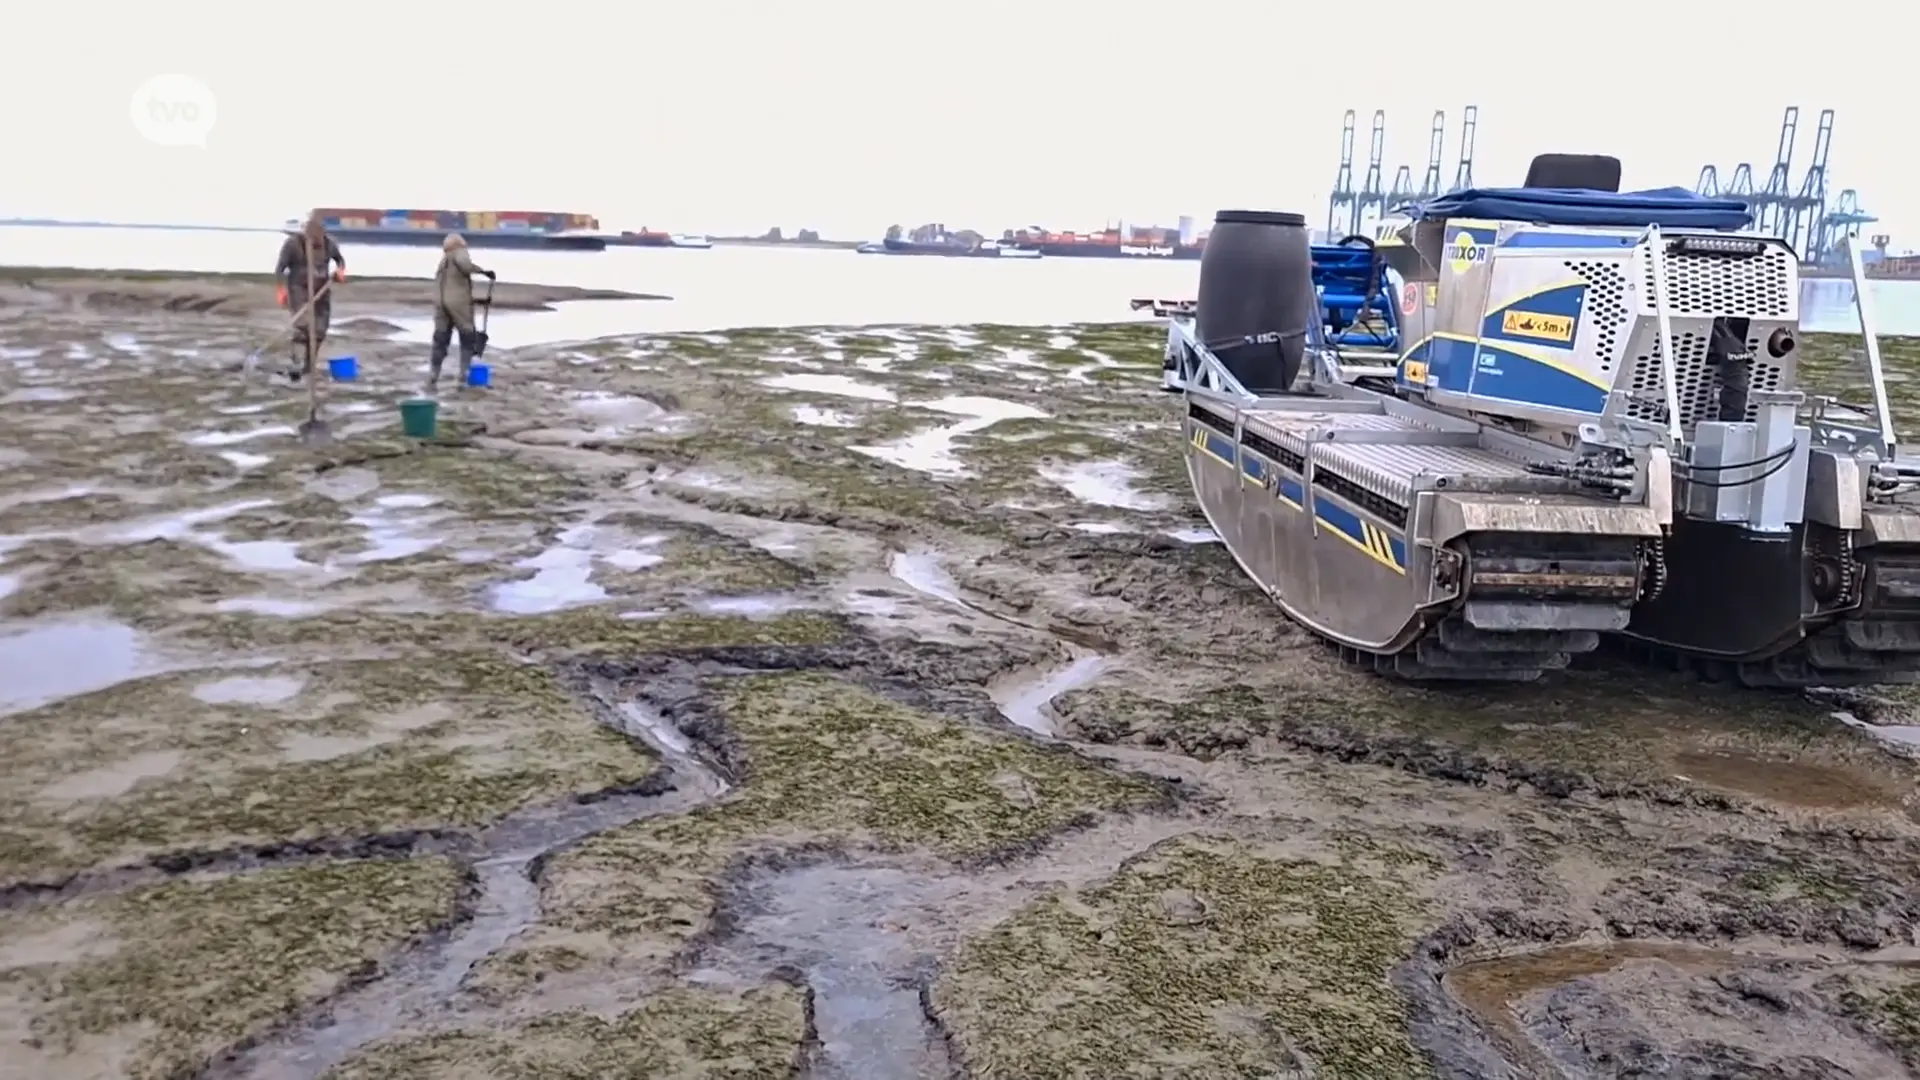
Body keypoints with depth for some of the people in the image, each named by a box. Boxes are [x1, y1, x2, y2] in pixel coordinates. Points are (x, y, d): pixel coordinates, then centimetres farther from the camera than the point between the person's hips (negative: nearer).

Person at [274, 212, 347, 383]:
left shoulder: (328, 243, -1)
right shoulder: (293, 243, -12)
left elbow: (340, 259, 18)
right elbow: (280, 268, -9)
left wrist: (340, 270, -4)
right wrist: (282, 290, -19)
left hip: (321, 291, 5)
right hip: (299, 290, -5)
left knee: (319, 330, 4)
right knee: (302, 326, -20)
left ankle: (308, 366, 20)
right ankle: (297, 366, -22)